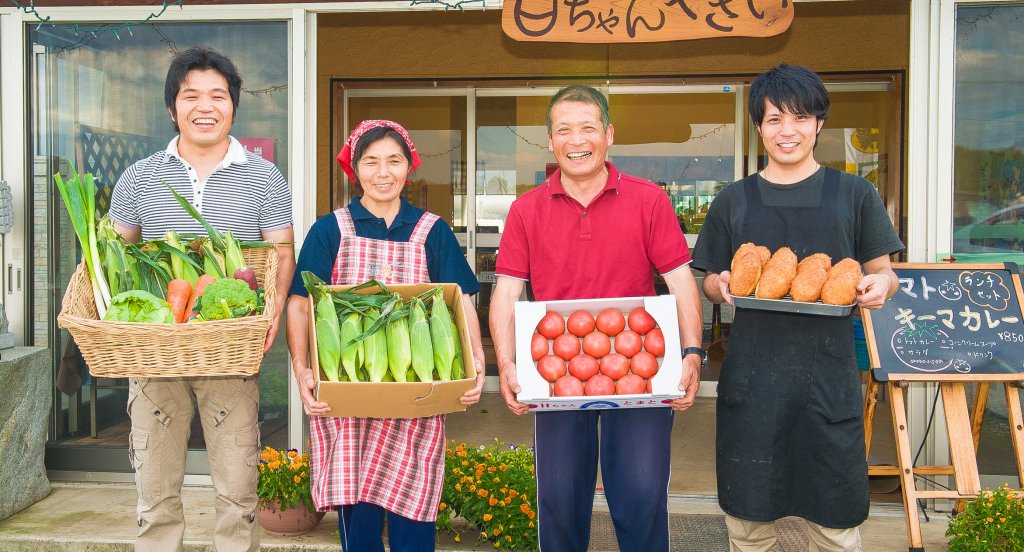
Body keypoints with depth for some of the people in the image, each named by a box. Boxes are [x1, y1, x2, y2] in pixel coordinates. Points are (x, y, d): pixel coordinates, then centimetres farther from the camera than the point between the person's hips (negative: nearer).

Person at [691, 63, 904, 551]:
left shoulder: (854, 195, 6)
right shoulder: (734, 201, 8)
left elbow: (883, 273, 10)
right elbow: (711, 284, 13)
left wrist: (881, 284, -12)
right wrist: (722, 285, -10)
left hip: (829, 375, 0)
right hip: (752, 377, 1)